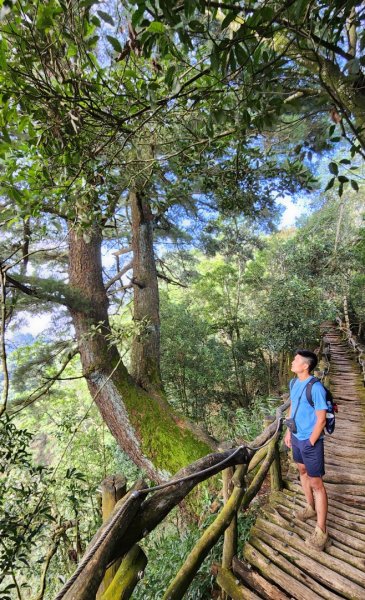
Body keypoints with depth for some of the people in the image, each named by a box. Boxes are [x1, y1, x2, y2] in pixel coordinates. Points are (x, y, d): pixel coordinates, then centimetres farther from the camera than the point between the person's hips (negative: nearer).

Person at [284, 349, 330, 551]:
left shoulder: (316, 388, -26)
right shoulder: (294, 383, -2)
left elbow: (321, 420, -21)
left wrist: (310, 443, -15)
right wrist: (289, 432, 13)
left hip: (310, 441, -8)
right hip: (296, 437, 8)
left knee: (316, 483, 4)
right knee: (302, 471, 24)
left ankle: (321, 532, 18)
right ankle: (311, 507, 47)